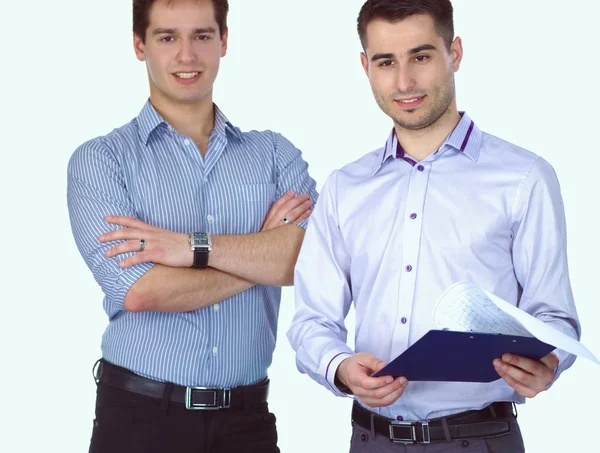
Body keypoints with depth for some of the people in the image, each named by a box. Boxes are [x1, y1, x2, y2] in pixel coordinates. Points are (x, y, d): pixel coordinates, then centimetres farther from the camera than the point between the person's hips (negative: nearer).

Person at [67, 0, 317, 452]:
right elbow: (138, 290, -15)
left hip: (247, 415, 2)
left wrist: (194, 246, -17)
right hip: (140, 414, -2)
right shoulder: (101, 159, -2)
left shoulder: (275, 154, 5)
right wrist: (262, 253, -8)